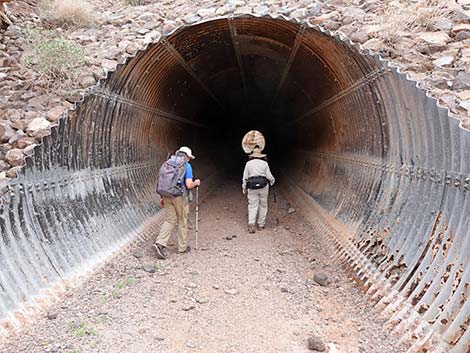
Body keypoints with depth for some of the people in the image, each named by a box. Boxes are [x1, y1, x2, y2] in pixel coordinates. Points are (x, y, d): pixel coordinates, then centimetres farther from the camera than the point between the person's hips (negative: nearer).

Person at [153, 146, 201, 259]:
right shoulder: (187, 166, -7)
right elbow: (189, 185, -14)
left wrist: (163, 197, 19)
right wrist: (196, 183, 6)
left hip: (167, 196, 5)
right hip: (180, 196, -5)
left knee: (169, 220, 10)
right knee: (182, 221, 10)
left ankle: (160, 243, -6)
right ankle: (182, 247, 20)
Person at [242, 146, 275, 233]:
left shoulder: (248, 163, 4)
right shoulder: (264, 163, 2)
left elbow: (245, 177, 5)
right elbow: (269, 176, 2)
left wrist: (244, 189, 13)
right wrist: (272, 181, 24)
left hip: (252, 187, 0)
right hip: (263, 186, 0)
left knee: (252, 206, 1)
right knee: (263, 205, 12)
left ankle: (251, 224, -13)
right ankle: (261, 224, 16)